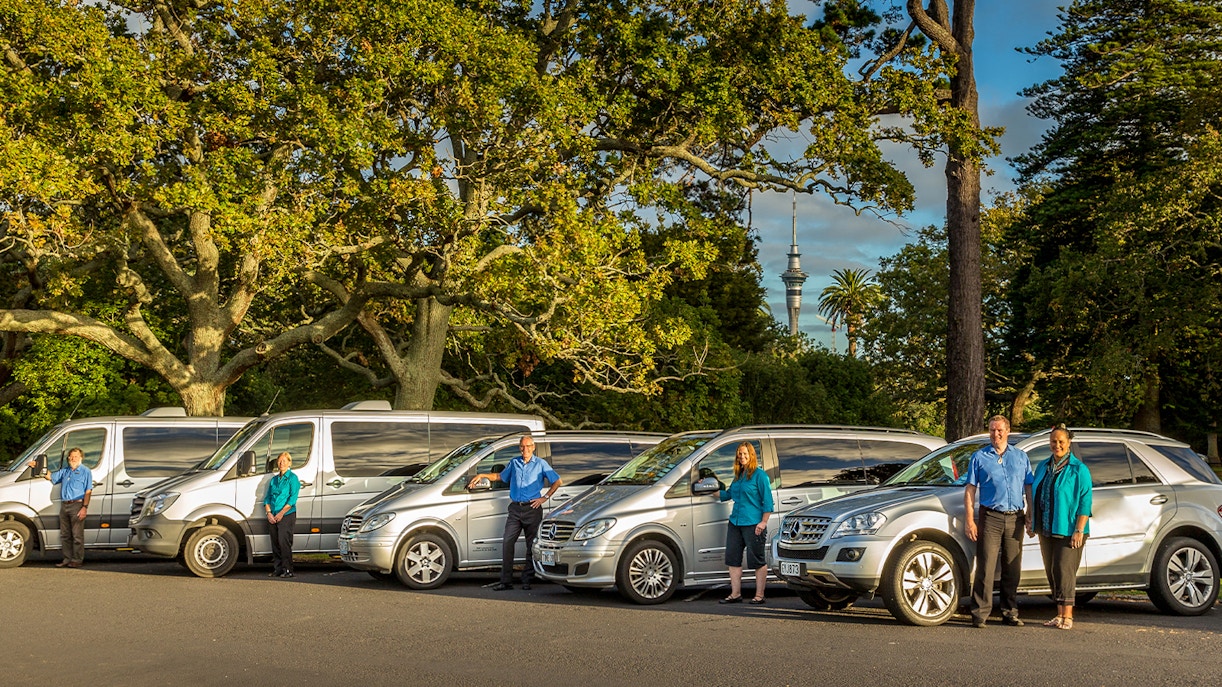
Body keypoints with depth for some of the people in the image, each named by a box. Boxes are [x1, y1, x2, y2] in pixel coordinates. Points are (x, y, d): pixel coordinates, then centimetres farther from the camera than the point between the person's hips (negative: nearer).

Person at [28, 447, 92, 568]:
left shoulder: (86, 472, 1)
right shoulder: (64, 471, 20)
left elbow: (88, 492, -6)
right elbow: (50, 476, 29)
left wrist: (84, 508, -15)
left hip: (76, 505, -7)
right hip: (64, 506, 7)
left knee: (77, 535, -6)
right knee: (65, 535, 9)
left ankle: (77, 560, -3)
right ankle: (67, 559, 15)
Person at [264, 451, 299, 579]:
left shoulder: (292, 478, -1)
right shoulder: (274, 479, 17)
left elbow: (292, 498, -10)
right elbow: (267, 497, 15)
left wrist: (281, 513, -16)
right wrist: (269, 513, -1)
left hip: (287, 515, -6)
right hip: (272, 517, 6)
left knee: (284, 542, -11)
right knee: (275, 543, 7)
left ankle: (287, 570, -7)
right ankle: (277, 569, 13)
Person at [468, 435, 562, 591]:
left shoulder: (540, 464, 3)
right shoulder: (514, 463, 14)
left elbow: (557, 481, 3)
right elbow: (501, 476, 29)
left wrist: (545, 497, -5)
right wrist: (482, 475, 17)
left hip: (532, 509, -3)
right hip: (515, 509, 3)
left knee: (532, 546, 0)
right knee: (507, 542, -7)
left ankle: (527, 580, 7)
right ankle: (506, 581, -6)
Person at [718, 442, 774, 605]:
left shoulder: (760, 475, -6)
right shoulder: (738, 476, 15)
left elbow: (767, 501, -8)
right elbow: (728, 494, 25)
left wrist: (763, 522, -15)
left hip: (753, 524, -8)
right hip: (735, 523, 8)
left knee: (757, 561, 0)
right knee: (733, 559, 7)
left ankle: (759, 596, 6)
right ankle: (735, 594, 13)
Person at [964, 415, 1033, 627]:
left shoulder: (1021, 456, 13)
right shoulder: (979, 457, 6)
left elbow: (1029, 488, 14)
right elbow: (970, 490, 3)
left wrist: (1030, 518, 7)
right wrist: (969, 520, -5)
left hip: (1015, 518, 3)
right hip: (990, 517, -3)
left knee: (1012, 568, 7)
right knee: (986, 567, -7)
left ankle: (1010, 613, 14)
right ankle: (980, 613, -5)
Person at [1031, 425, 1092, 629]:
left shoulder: (1079, 470, -4)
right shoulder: (1043, 467, 14)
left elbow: (1085, 502, -9)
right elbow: (1036, 497, 21)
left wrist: (1079, 530, -15)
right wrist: (1033, 522, 14)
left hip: (1068, 530, -6)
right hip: (1046, 530, 6)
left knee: (1064, 570, -11)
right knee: (1051, 572, 6)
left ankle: (1067, 616, -7)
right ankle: (1060, 615, 13)